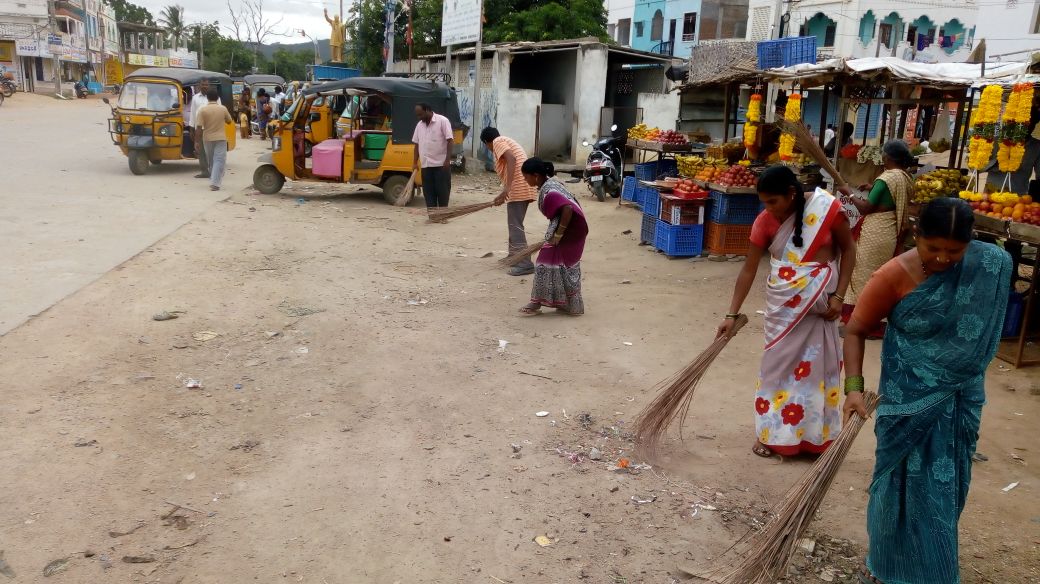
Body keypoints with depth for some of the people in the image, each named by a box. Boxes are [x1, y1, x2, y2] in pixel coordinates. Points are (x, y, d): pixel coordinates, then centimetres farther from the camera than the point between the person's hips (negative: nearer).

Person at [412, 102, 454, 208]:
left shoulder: (442, 121, -6)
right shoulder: (419, 125, 12)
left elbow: (450, 141, -11)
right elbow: (417, 144, 17)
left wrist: (447, 159, -18)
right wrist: (415, 162, 12)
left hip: (441, 164, -6)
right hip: (425, 165, 6)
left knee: (443, 191, -1)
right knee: (428, 192, 6)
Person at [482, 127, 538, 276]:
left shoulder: (498, 142, 0)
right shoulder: (507, 141, 29)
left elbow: (511, 159, -18)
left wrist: (507, 188, -26)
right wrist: (504, 195, 40)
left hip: (518, 188, -10)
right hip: (523, 187, 10)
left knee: (515, 226, -9)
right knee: (514, 224, 21)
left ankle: (525, 264, -12)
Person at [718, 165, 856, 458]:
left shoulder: (828, 208, -13)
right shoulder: (765, 221, -9)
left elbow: (848, 248, -3)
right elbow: (748, 270, -6)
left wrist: (839, 296, -9)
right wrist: (732, 314, -8)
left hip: (818, 301, -1)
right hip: (781, 302, 1)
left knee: (816, 364, 7)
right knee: (777, 363, 5)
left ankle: (810, 433, 21)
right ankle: (771, 432, 17)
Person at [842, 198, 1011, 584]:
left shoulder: (993, 264, -7)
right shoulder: (895, 275, -19)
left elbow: (982, 329, 9)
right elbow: (855, 331, -13)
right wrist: (854, 387, -23)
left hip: (960, 399, 4)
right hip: (911, 400, -4)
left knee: (945, 485, 15)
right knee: (906, 482, 5)